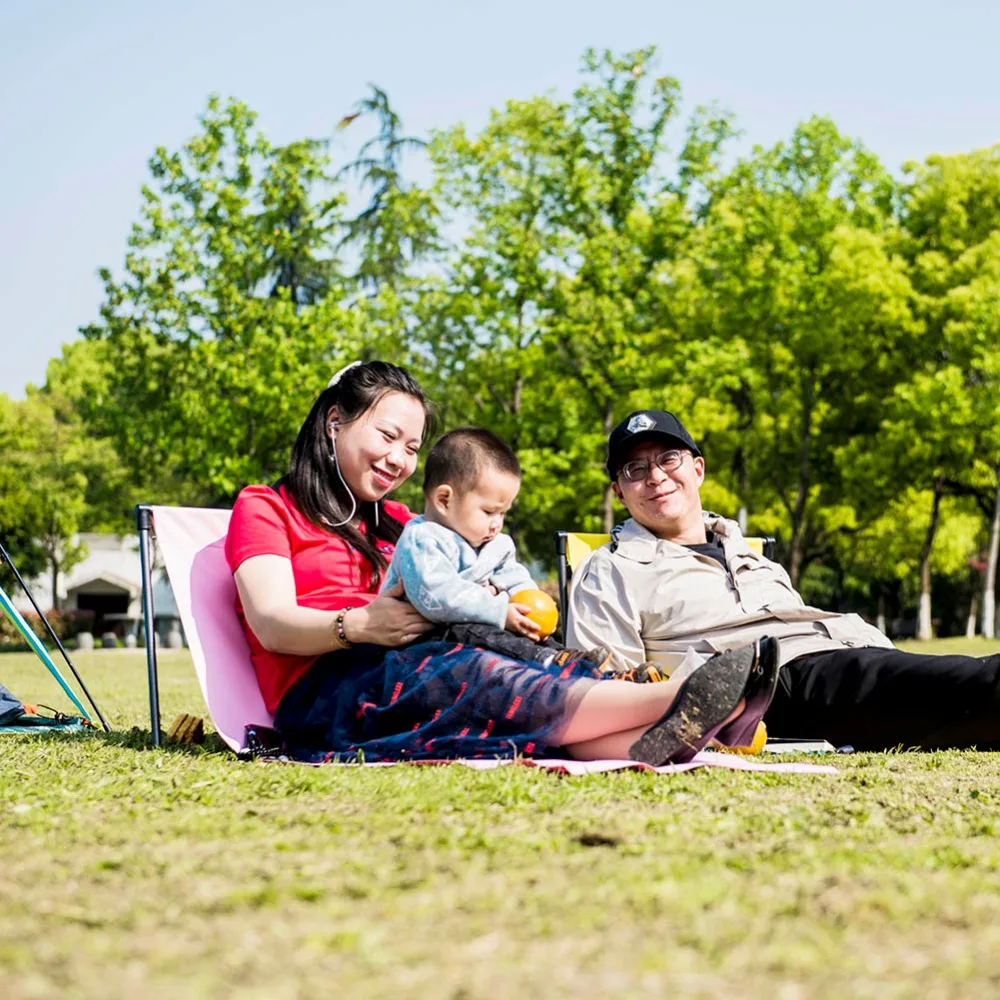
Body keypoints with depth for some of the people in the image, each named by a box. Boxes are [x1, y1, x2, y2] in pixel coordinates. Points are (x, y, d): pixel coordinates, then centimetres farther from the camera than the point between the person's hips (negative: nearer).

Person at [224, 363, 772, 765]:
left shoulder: (397, 523, 33)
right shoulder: (263, 508, 14)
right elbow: (272, 623, -4)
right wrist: (357, 626, -23)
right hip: (324, 686, -6)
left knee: (548, 673, -27)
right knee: (477, 675, -35)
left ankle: (647, 742, -57)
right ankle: (673, 700, -56)